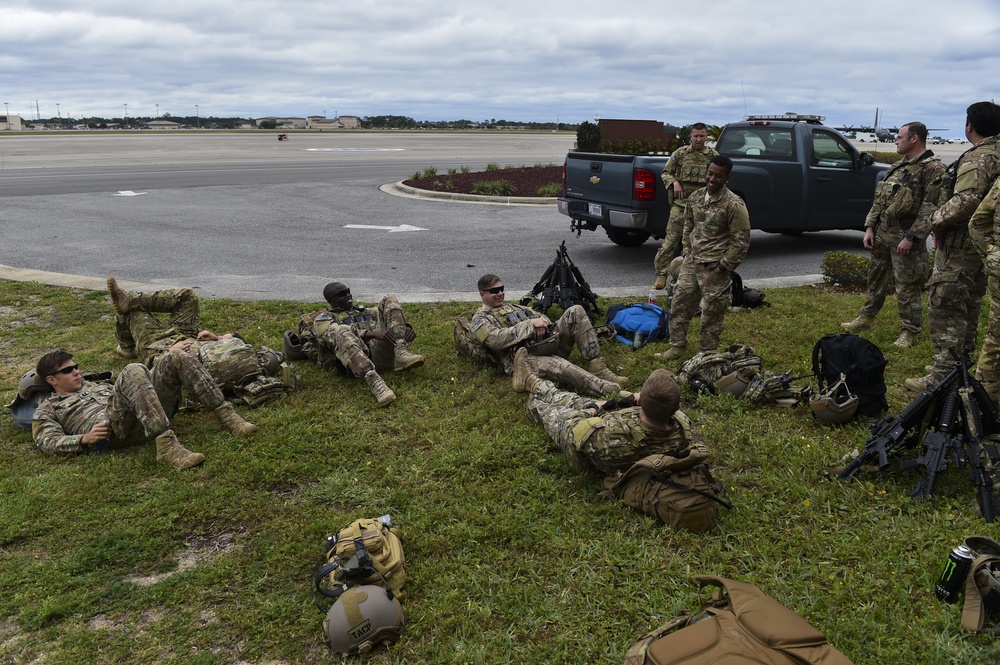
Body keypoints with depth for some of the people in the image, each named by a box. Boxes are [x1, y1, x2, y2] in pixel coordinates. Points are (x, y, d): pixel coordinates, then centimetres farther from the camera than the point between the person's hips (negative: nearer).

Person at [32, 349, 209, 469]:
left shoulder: (94, 386, 39)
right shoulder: (47, 409, 23)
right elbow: (48, 442, 7)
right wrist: (85, 439, -12)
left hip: (141, 422, 5)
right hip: (110, 427, -5)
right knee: (133, 372, -33)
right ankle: (167, 446, -45)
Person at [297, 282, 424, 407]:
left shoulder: (363, 311, 36)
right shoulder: (324, 317, 19)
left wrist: (407, 328, -3)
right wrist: (373, 334, -20)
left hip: (384, 351, 4)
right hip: (358, 360, -4)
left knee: (388, 301, 0)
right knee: (341, 331, -35)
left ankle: (402, 354, -22)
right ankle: (374, 382, -53)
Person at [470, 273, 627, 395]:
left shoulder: (513, 307, 32)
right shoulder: (480, 319, 8)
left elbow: (541, 317, 24)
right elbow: (496, 339, -13)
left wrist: (542, 322, -3)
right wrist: (530, 324, -14)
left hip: (547, 343, 8)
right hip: (525, 357, -8)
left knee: (576, 311, -12)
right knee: (559, 366, -40)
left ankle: (597, 368, -20)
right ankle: (608, 390, -56)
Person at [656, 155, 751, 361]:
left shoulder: (734, 204, -15)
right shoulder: (695, 197, 5)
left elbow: (742, 241, -13)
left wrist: (723, 266, -13)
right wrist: (687, 253, 12)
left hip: (714, 267, -6)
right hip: (692, 261, 7)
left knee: (712, 313, 4)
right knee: (679, 303, 10)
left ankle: (706, 353, 18)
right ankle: (678, 346, 24)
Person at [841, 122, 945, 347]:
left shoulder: (933, 169, -12)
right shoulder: (898, 167, 13)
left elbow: (930, 209, -18)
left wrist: (911, 237, -22)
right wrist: (870, 227, 7)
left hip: (905, 236, -8)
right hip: (882, 232, 8)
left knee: (907, 286, 0)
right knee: (876, 278, 18)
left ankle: (909, 331, 11)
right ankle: (867, 318, 32)